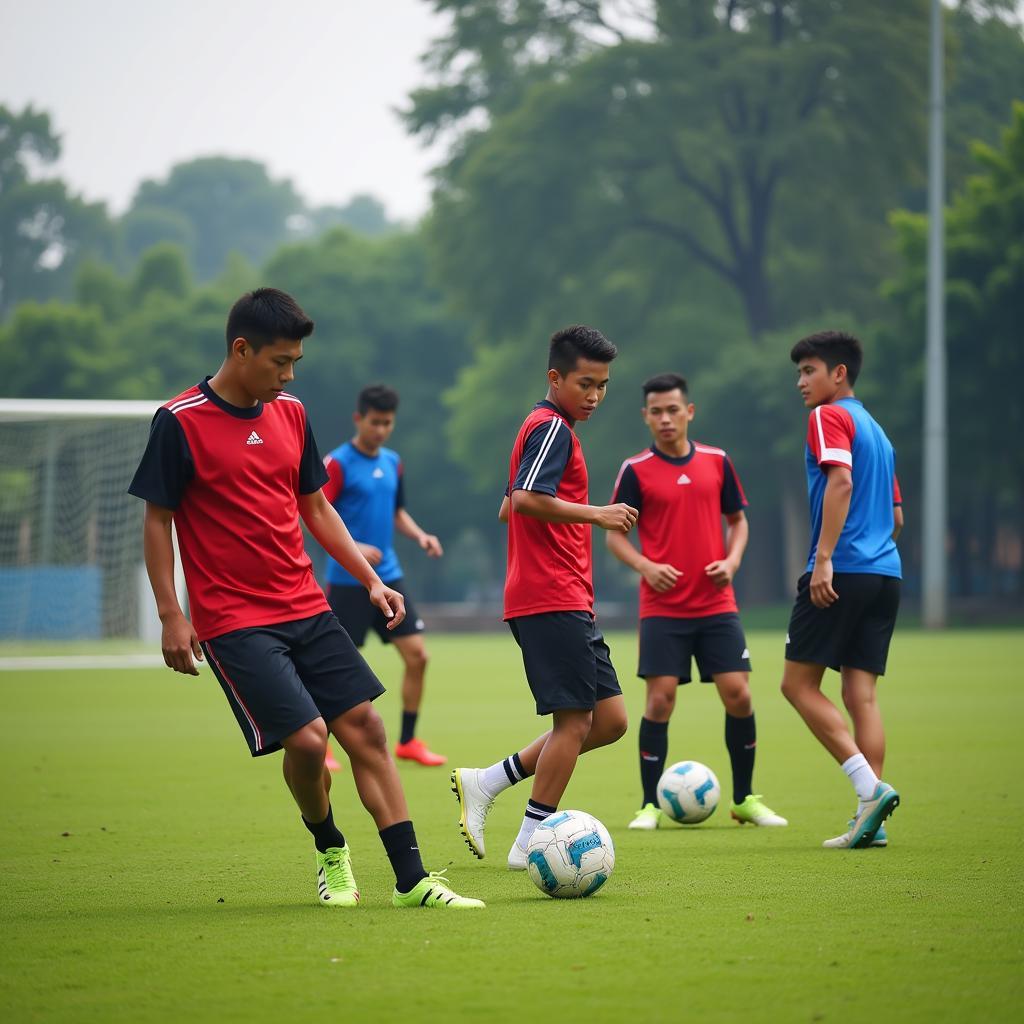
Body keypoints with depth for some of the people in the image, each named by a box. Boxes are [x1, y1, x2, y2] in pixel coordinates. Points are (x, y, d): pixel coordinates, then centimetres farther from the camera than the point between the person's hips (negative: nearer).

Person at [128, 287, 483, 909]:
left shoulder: (290, 413, 9)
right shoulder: (181, 422, -9)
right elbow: (157, 520, -5)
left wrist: (371, 579, 11)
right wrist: (171, 615, -10)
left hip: (307, 610, 6)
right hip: (233, 620, -6)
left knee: (365, 726, -1)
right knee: (306, 737, -16)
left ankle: (412, 880, 2)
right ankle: (331, 852, 13)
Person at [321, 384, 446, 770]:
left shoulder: (392, 462, 11)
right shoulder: (338, 463, -10)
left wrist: (420, 536, 4)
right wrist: (353, 548, -28)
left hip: (388, 576, 6)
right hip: (347, 580, -6)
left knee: (417, 655, -1)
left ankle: (408, 741, 11)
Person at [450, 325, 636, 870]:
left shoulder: (545, 427, 22)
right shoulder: (552, 427, -10)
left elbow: (510, 508, 29)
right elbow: (527, 499, -25)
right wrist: (595, 514, -21)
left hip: (569, 602, 10)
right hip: (553, 600, -10)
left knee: (608, 719, 8)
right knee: (576, 719, -7)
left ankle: (484, 783, 11)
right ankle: (530, 843, 0)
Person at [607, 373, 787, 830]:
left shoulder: (716, 461, 6)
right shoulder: (636, 470, -2)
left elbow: (737, 519, 15)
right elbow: (614, 533, 3)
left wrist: (732, 560, -4)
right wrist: (645, 566, -15)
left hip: (717, 603, 2)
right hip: (662, 607, -2)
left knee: (738, 694, -3)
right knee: (660, 699, -7)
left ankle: (745, 798, 12)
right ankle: (650, 805, 4)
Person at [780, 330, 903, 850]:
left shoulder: (830, 417, -3)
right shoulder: (876, 430, 22)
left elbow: (841, 480, -19)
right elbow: (895, 517, 24)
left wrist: (824, 559, -23)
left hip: (842, 572, -8)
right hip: (885, 573, 8)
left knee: (799, 683, -3)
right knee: (860, 693, 5)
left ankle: (870, 787, -15)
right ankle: (871, 817, -2)